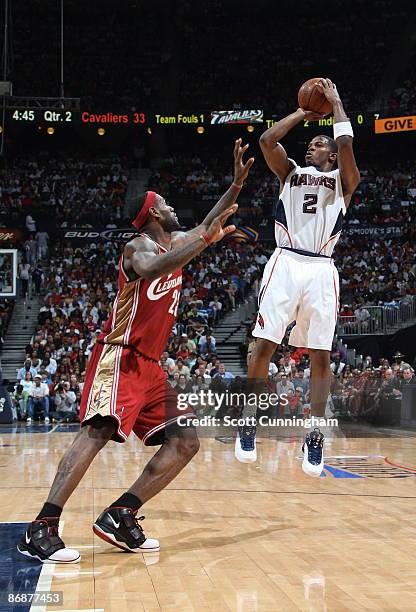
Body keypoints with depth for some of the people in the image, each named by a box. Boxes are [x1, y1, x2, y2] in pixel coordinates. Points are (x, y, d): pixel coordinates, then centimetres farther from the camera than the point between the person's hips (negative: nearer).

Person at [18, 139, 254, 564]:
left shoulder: (176, 242, 17)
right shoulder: (139, 246, -9)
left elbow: (208, 225, 33)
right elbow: (149, 269, -33)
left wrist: (236, 184, 21)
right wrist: (205, 240, -34)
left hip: (150, 365, 9)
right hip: (120, 357, -9)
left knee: (185, 442, 2)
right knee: (99, 430, -25)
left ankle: (120, 516, -1)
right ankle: (41, 529, -30)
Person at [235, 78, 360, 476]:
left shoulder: (343, 181, 13)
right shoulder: (291, 173, 19)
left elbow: (345, 145, -6)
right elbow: (267, 140, 3)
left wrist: (335, 103, 6)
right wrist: (303, 113, 13)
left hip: (321, 270, -1)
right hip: (286, 263, 1)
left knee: (320, 355, -1)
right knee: (265, 344, -6)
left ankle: (315, 437, 6)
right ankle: (248, 425, 5)